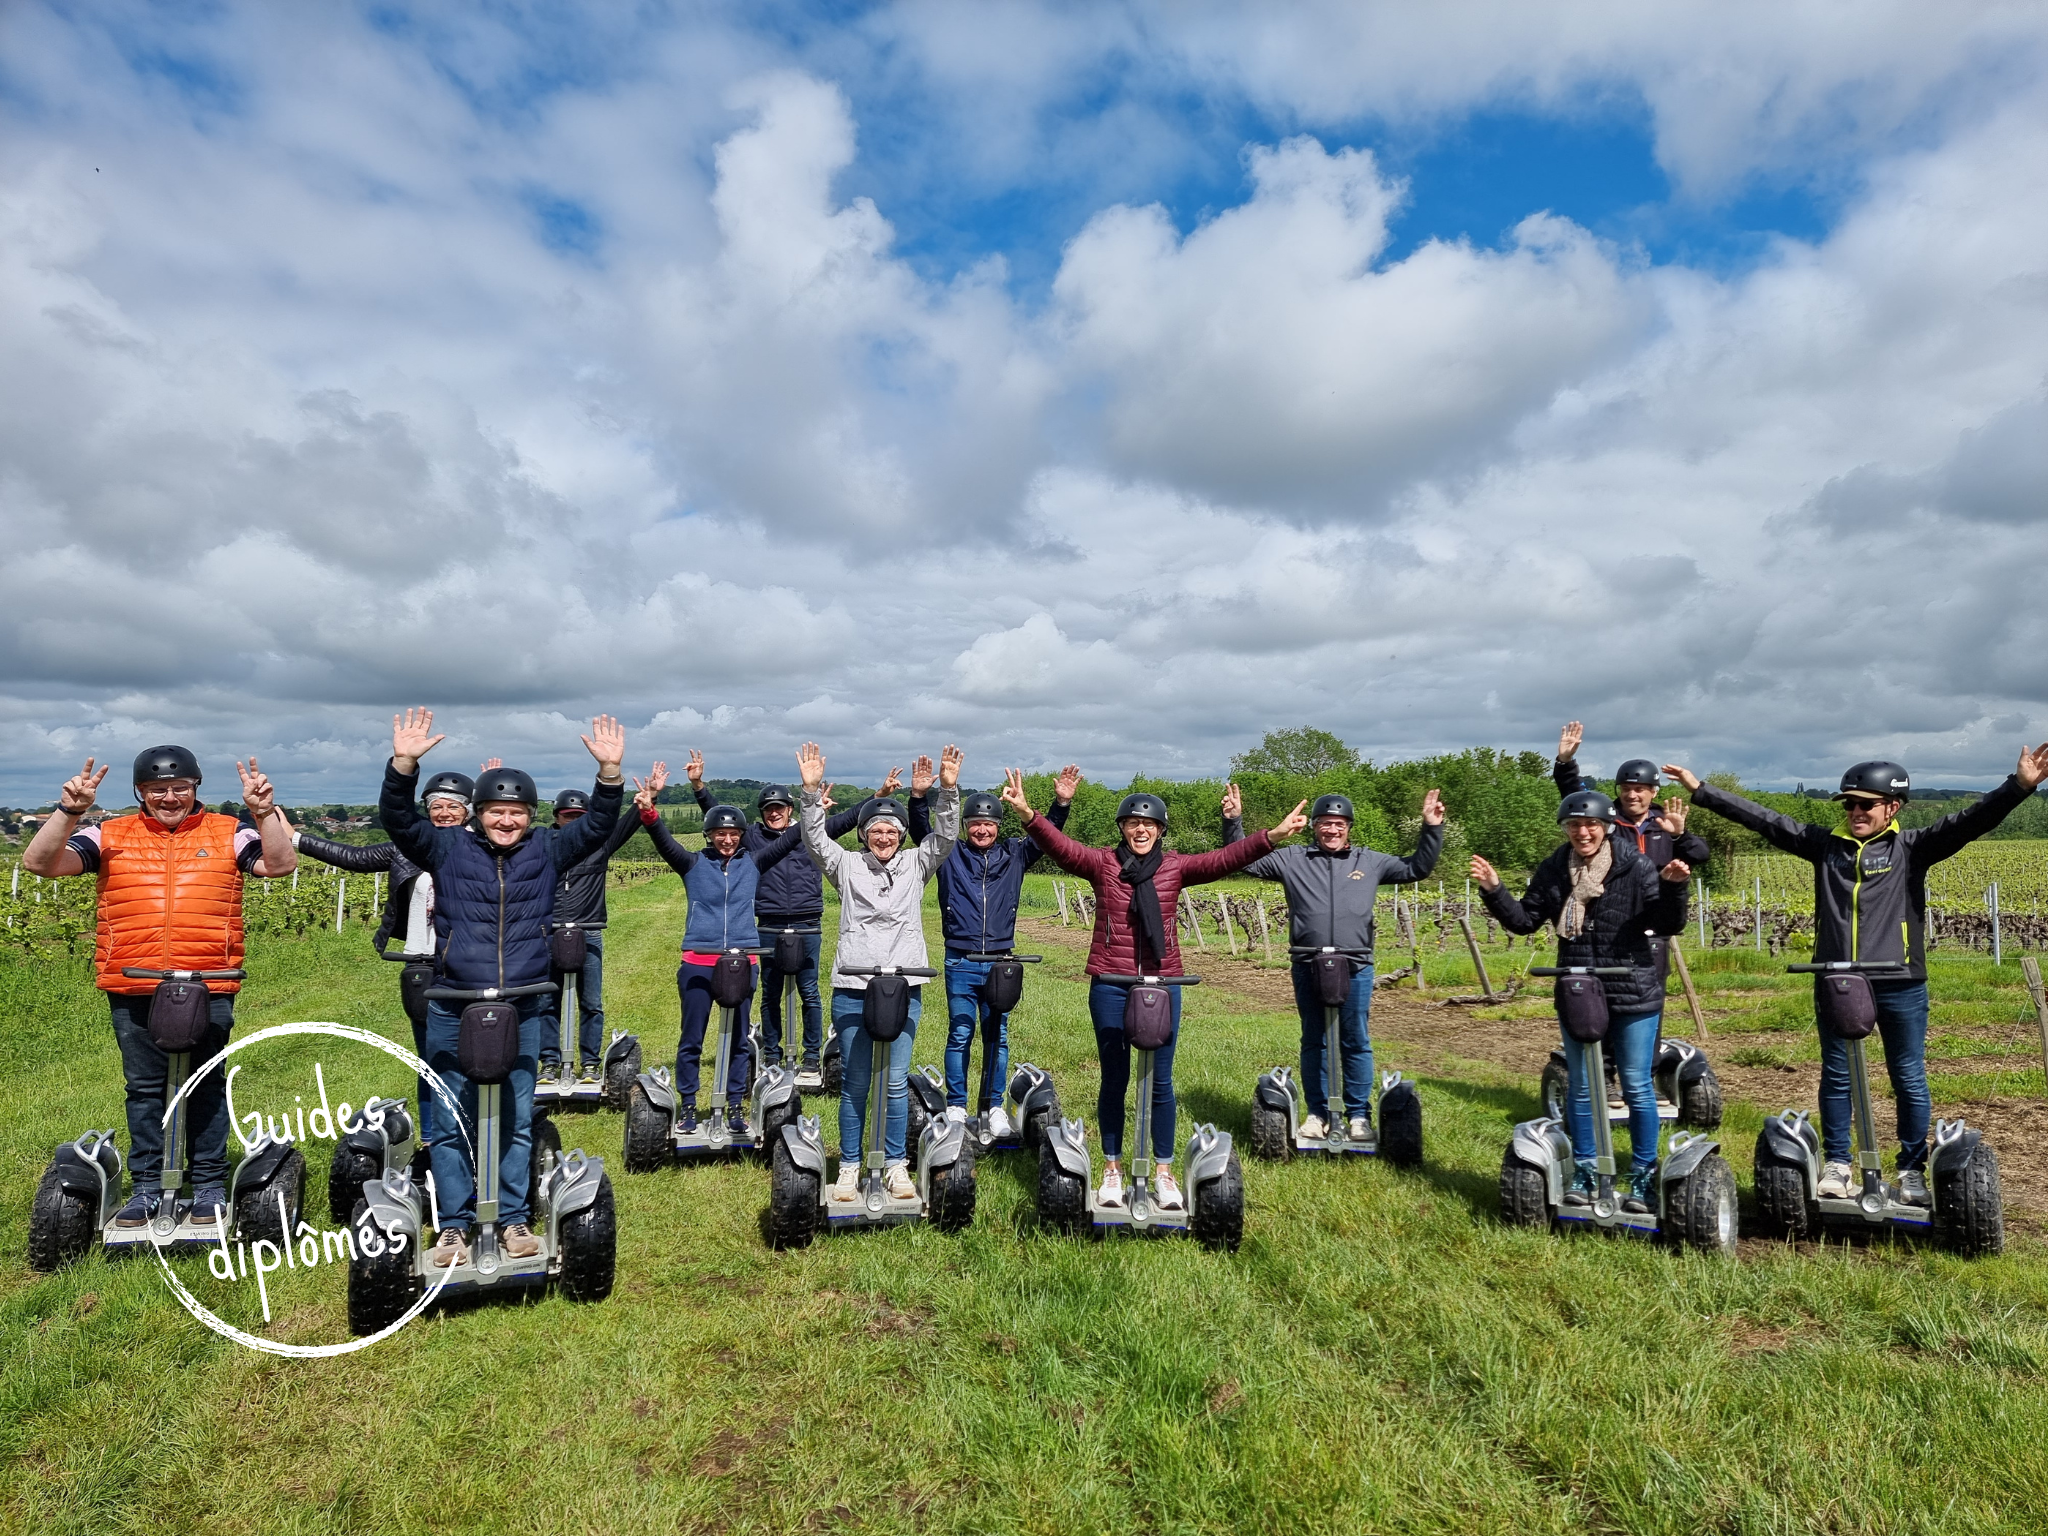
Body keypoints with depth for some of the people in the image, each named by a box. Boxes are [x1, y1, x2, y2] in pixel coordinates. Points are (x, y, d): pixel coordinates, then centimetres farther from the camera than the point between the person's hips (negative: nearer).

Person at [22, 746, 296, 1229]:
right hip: (133, 993, 1)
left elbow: (280, 864, -6)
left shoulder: (227, 835, 6)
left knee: (206, 1088, 6)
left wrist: (265, 812, -20)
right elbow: (40, 863, -1)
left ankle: (210, 1186, 16)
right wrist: (68, 811, -15)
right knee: (144, 1089, 8)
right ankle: (147, 1187, 20)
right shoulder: (110, 837, 8)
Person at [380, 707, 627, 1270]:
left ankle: (513, 1219, 21)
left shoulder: (546, 851, 4)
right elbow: (398, 818, -8)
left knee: (518, 1122, 9)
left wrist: (610, 771, -17)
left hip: (523, 1012, 1)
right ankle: (453, 1225, 18)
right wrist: (404, 763, -24)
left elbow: (598, 825, -2)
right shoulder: (448, 849, 2)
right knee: (449, 1124, 6)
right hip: (453, 1012, -1)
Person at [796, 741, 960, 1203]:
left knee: (896, 1080, 3)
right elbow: (815, 839, -7)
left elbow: (944, 837, -5)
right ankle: (850, 1166, 16)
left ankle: (896, 1164, 15)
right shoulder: (848, 866, 6)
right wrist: (812, 791, -21)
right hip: (852, 988, 0)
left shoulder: (915, 865, 8)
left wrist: (948, 791, -20)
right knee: (855, 1082, 6)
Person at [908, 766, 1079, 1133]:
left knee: (997, 1035, 8)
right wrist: (918, 798, -23)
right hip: (961, 963, -1)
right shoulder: (949, 854, 4)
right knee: (960, 1035, 3)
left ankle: (996, 1106, 17)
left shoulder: (1013, 854, 8)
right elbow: (922, 832, -6)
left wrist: (1062, 803, -13)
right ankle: (956, 1106, 14)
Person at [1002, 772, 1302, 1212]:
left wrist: (1272, 837, -21)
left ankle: (1165, 1171, 22)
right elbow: (1061, 846, -15)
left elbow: (1224, 859, -8)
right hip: (1110, 987, -1)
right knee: (1114, 1079, 10)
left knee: (1159, 1080, 7)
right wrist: (1028, 814, -32)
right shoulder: (1102, 863, -1)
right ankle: (1112, 1169, 25)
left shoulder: (1175, 867, 3)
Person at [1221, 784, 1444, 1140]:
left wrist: (1431, 828, 6)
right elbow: (1245, 861, 7)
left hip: (1356, 968, 0)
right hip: (1308, 967, 0)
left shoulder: (1370, 862, 12)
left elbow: (1417, 869, 16)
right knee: (1313, 1041, 8)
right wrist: (1233, 821, -4)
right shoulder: (1291, 859, 8)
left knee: (1356, 1042, 4)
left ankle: (1359, 1113, 16)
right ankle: (1318, 1112, 18)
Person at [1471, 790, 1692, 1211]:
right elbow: (1525, 920, 5)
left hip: (1633, 996, -3)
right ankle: (1583, 1172, 24)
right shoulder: (1553, 871, 1)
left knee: (1637, 1086, 6)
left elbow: (1667, 925, -8)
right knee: (1581, 1086, 12)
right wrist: (1494, 891, -8)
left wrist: (1674, 888, -25)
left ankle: (1643, 1176, 20)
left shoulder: (1635, 866, -8)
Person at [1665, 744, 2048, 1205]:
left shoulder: (1911, 847, -1)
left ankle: (1913, 1169, 23)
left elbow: (1969, 821, -13)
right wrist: (1702, 790, 1)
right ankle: (1836, 1165, 22)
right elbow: (1761, 819, 4)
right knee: (1836, 1077, 11)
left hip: (1900, 986, -2)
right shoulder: (1825, 843, 5)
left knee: (1909, 1080, 10)